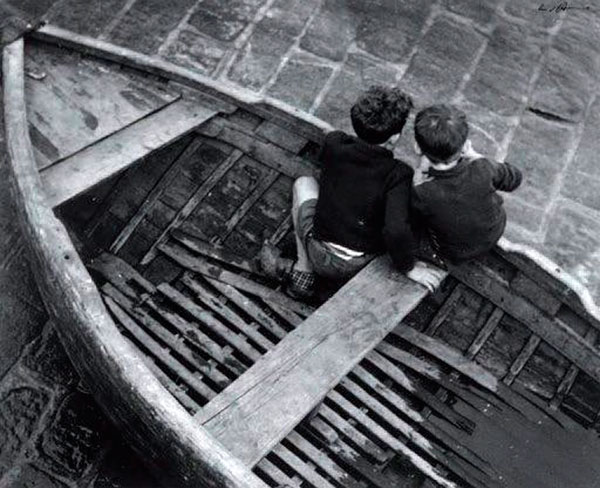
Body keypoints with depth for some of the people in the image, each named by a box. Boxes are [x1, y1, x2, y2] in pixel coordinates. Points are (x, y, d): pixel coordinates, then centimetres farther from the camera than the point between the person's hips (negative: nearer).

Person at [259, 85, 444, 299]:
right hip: (362, 265, 0)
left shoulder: (333, 144, -15)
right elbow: (396, 230, -35)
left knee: (304, 183, 23)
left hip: (322, 258, 1)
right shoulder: (397, 174, -25)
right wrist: (409, 267, -17)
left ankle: (303, 270, 23)